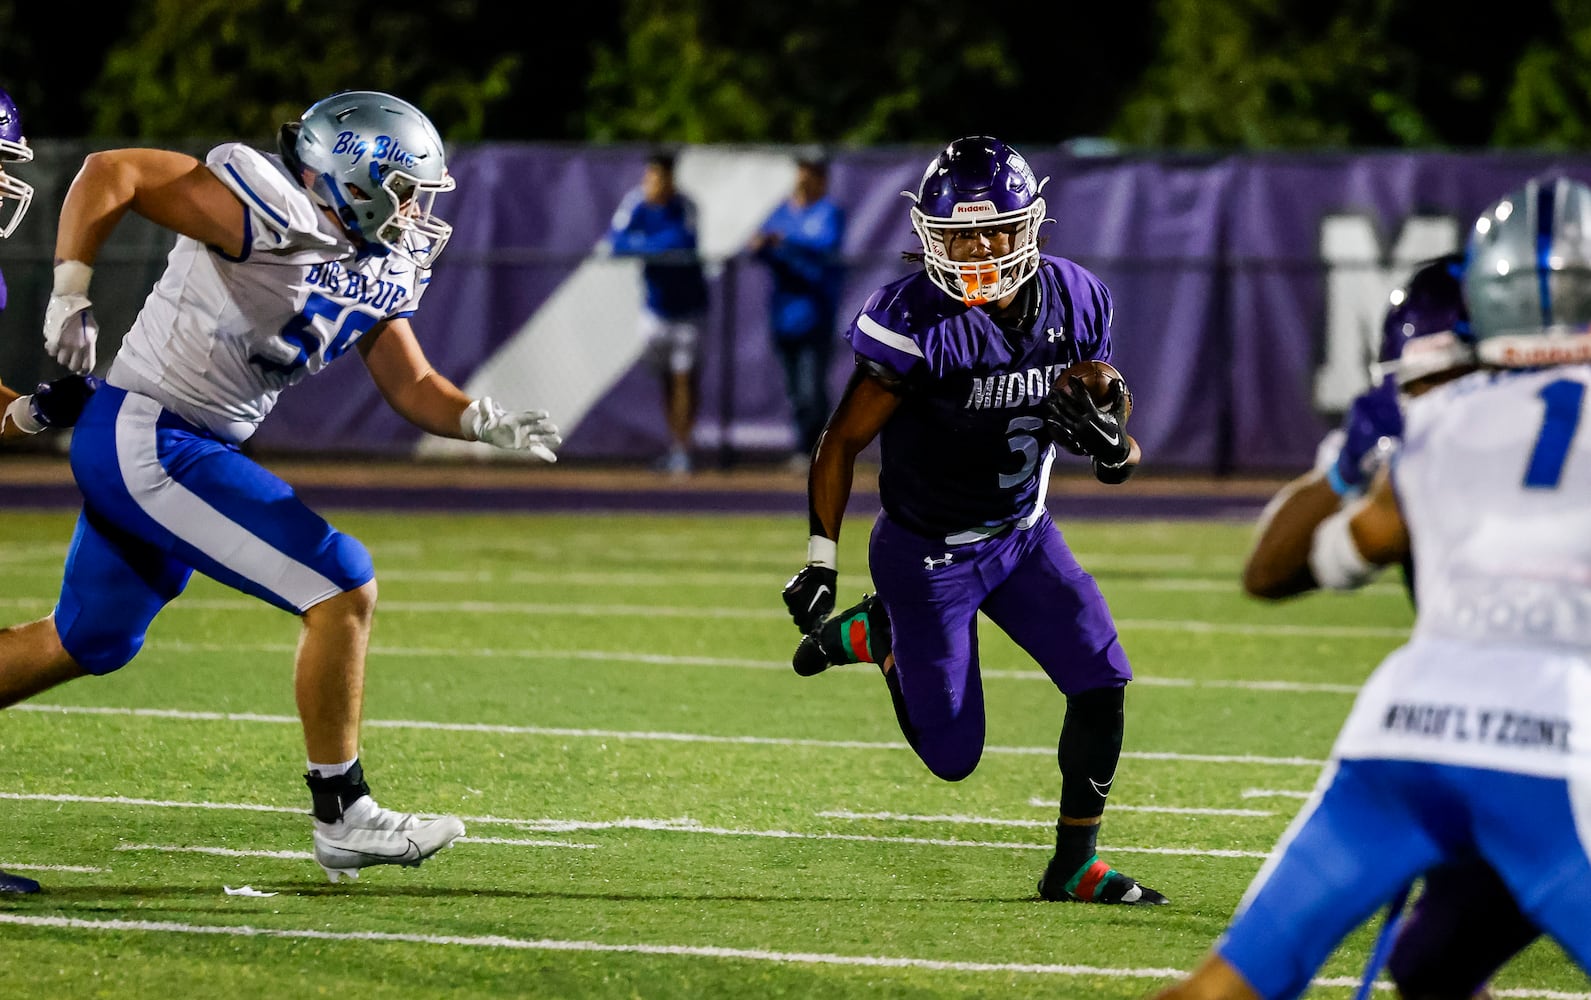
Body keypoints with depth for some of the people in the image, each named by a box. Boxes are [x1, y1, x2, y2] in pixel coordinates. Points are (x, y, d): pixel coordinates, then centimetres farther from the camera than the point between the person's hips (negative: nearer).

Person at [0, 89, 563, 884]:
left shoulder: (378, 272, 8)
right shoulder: (276, 217, -20)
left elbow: (412, 388, 14)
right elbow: (110, 171, -21)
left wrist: (489, 424, -4)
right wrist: (69, 295, -26)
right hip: (148, 440, -10)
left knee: (86, 642, 23)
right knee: (342, 591, -10)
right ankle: (342, 819, -1)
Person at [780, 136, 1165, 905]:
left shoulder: (1072, 301, -8)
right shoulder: (918, 323, -25)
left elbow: (1112, 428, 2)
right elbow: (842, 441, -15)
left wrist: (1110, 444, -23)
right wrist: (820, 563, -16)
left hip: (1024, 535, 5)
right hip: (927, 554, -5)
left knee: (1102, 688, -8)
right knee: (952, 756, 0)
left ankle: (1073, 867, 11)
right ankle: (878, 634, 28)